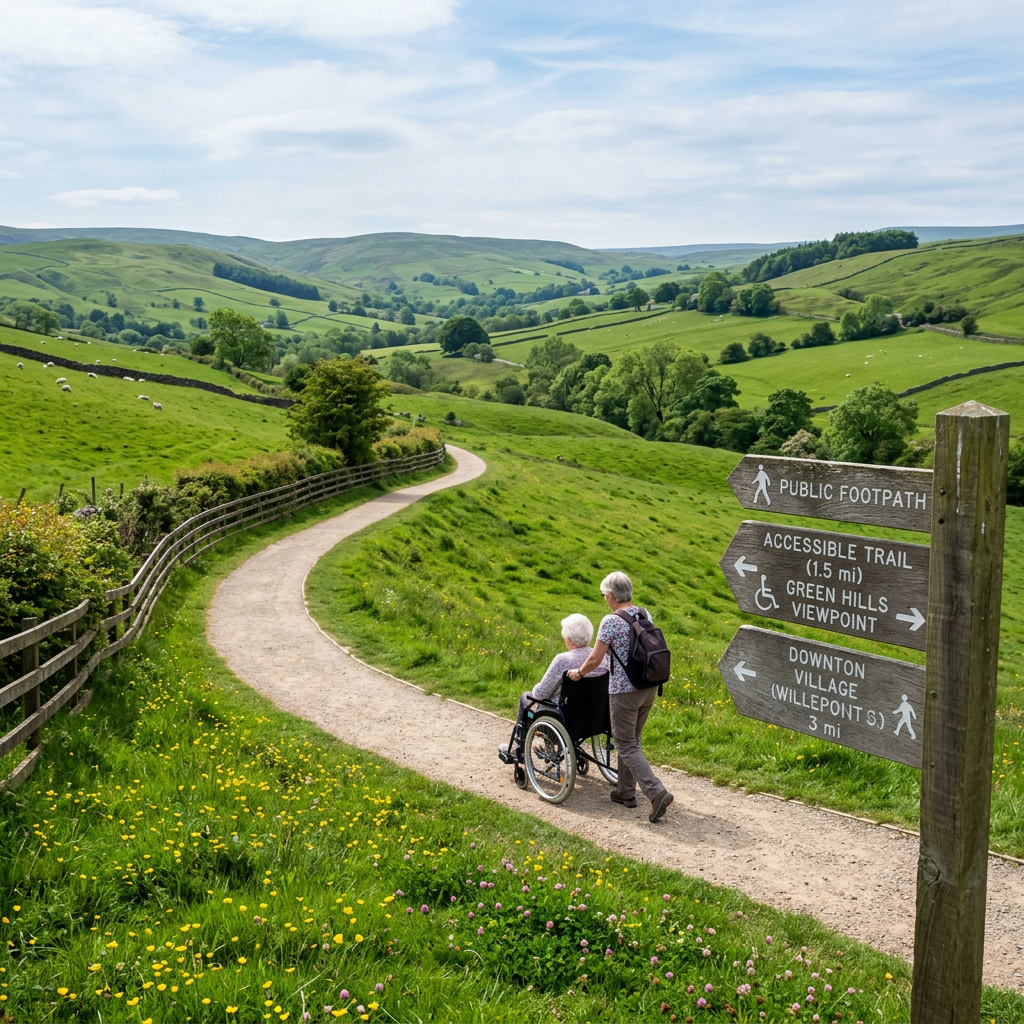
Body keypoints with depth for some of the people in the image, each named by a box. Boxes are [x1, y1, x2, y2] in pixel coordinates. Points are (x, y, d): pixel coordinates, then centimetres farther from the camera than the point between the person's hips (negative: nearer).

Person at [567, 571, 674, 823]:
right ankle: (626, 791, 28)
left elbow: (595, 659, -15)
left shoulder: (611, 621, -16)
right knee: (632, 740, 20)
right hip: (650, 686, 8)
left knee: (626, 746, -1)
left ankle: (657, 793, -13)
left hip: (624, 690, -7)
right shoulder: (645, 615, 5)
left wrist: (578, 674, 3)